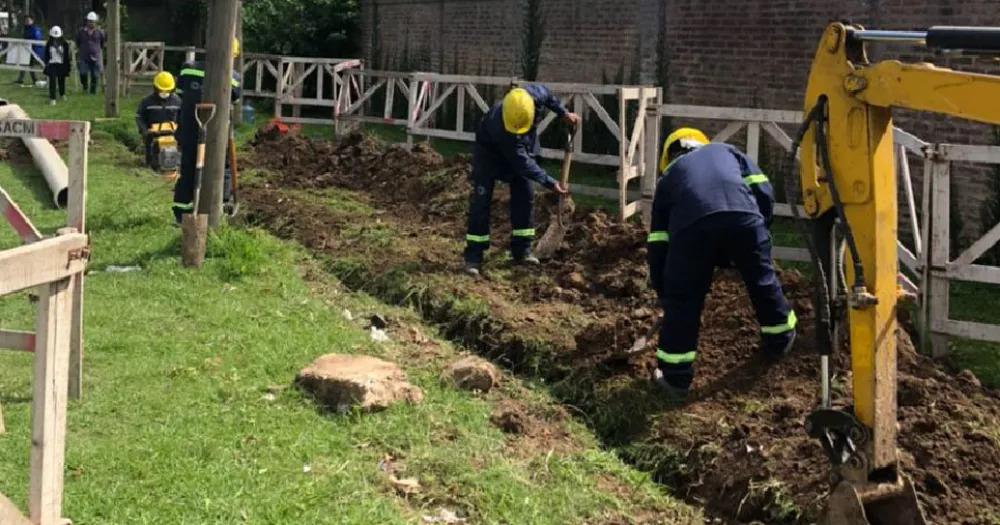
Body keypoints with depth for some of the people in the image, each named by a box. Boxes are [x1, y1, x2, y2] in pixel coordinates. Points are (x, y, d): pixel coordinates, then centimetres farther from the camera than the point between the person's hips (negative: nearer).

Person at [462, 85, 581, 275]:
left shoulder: (535, 94, -33)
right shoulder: (499, 128, -45)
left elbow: (547, 94, -5)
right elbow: (523, 162, -36)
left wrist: (563, 113, -1)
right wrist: (549, 182, -35)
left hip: (522, 148, 6)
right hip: (490, 152, -6)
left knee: (525, 198, 3)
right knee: (480, 202, -10)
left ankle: (522, 251, 12)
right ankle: (473, 257, -8)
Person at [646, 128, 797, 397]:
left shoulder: (668, 176, 36)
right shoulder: (727, 151, 39)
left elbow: (658, 241, 31)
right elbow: (763, 190, 22)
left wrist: (663, 291, 37)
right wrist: (760, 226, 36)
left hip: (693, 224, -1)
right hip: (743, 216, 1)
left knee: (682, 299, 12)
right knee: (762, 280, 25)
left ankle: (675, 376, 18)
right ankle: (780, 340, 46)